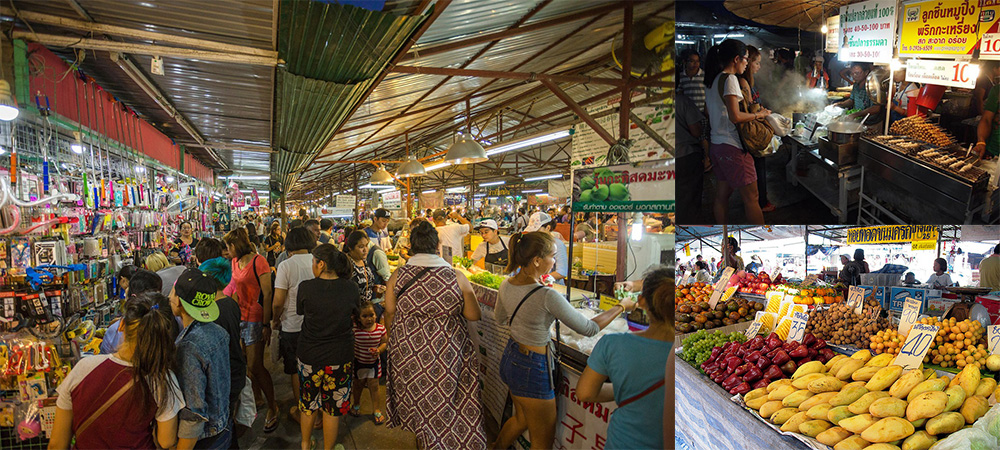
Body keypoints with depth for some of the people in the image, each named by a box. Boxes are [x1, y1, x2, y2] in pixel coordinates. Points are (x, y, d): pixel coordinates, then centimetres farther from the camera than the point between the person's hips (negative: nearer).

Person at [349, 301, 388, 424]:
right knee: (358, 384, 19)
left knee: (374, 386, 9)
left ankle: (377, 410, 24)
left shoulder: (381, 329, -13)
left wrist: (378, 350, -19)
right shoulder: (354, 329, -20)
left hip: (373, 362, 1)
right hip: (358, 362, -1)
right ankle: (356, 404, 45)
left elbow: (385, 342, -2)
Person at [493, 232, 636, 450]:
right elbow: (589, 329, -19)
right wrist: (621, 307, -6)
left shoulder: (506, 285, -5)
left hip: (509, 358, 8)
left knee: (521, 419, 32)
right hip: (532, 370, -8)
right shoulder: (548, 296, -28)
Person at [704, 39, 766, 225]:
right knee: (751, 197, -4)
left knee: (722, 194, 13)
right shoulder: (729, 79, -13)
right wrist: (759, 114, -7)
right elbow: (735, 117, -22)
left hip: (716, 145, 9)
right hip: (732, 146, -9)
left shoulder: (713, 80, 14)